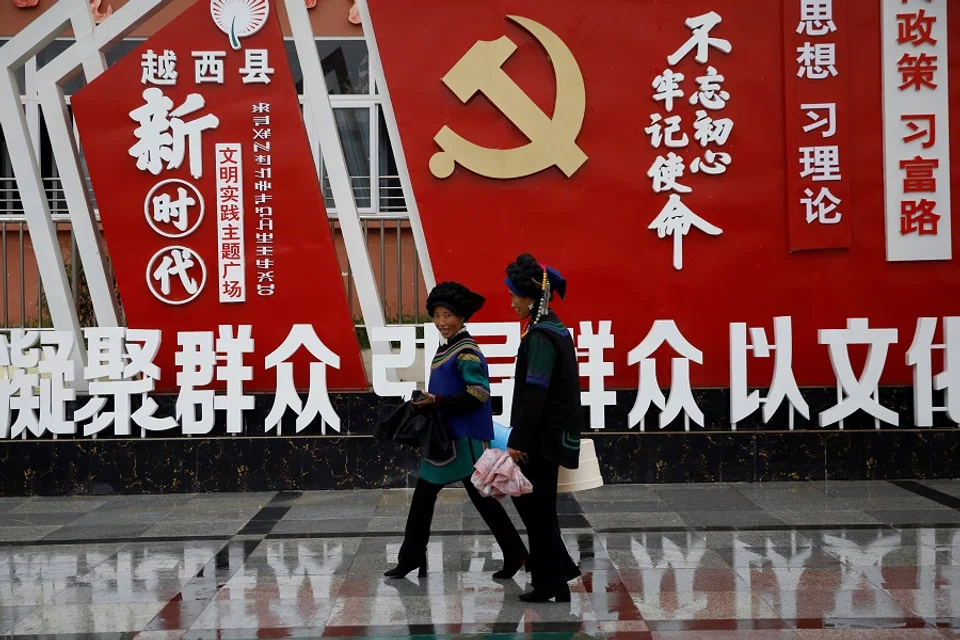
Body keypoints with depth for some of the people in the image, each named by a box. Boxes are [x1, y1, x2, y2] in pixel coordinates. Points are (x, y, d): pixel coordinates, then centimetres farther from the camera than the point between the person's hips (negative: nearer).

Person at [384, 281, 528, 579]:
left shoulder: (467, 352, -14)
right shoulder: (445, 349, 13)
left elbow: (477, 395, -22)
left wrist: (437, 402, -22)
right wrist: (428, 404, 3)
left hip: (466, 437, -9)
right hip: (444, 435, 9)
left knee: (481, 496, -2)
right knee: (423, 493, 11)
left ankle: (515, 555, 10)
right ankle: (411, 558, 19)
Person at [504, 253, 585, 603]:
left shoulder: (541, 336, -17)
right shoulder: (555, 330, 12)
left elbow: (535, 393, -22)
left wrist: (518, 441, -21)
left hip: (542, 436, -9)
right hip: (551, 433, 9)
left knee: (537, 508, 0)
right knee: (526, 497, 17)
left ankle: (551, 583, 10)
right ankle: (561, 568, 21)